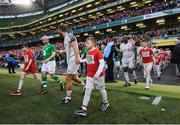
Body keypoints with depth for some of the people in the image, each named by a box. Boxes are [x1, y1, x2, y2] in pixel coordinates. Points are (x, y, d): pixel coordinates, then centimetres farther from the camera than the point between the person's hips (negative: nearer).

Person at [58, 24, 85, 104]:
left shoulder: (69, 35, -11)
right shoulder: (65, 38, 16)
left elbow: (75, 46, -21)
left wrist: (76, 58, -29)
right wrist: (61, 51, 40)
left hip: (73, 60, -10)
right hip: (71, 60, 10)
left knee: (68, 79, -2)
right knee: (74, 77, 19)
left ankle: (68, 97, 12)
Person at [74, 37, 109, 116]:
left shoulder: (97, 51, -17)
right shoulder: (88, 52, 6)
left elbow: (102, 63, -22)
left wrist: (98, 73, -28)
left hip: (98, 75, -6)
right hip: (89, 75, 6)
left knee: (101, 89, 13)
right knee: (87, 90, 1)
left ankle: (105, 103, 38)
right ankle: (83, 109, 4)